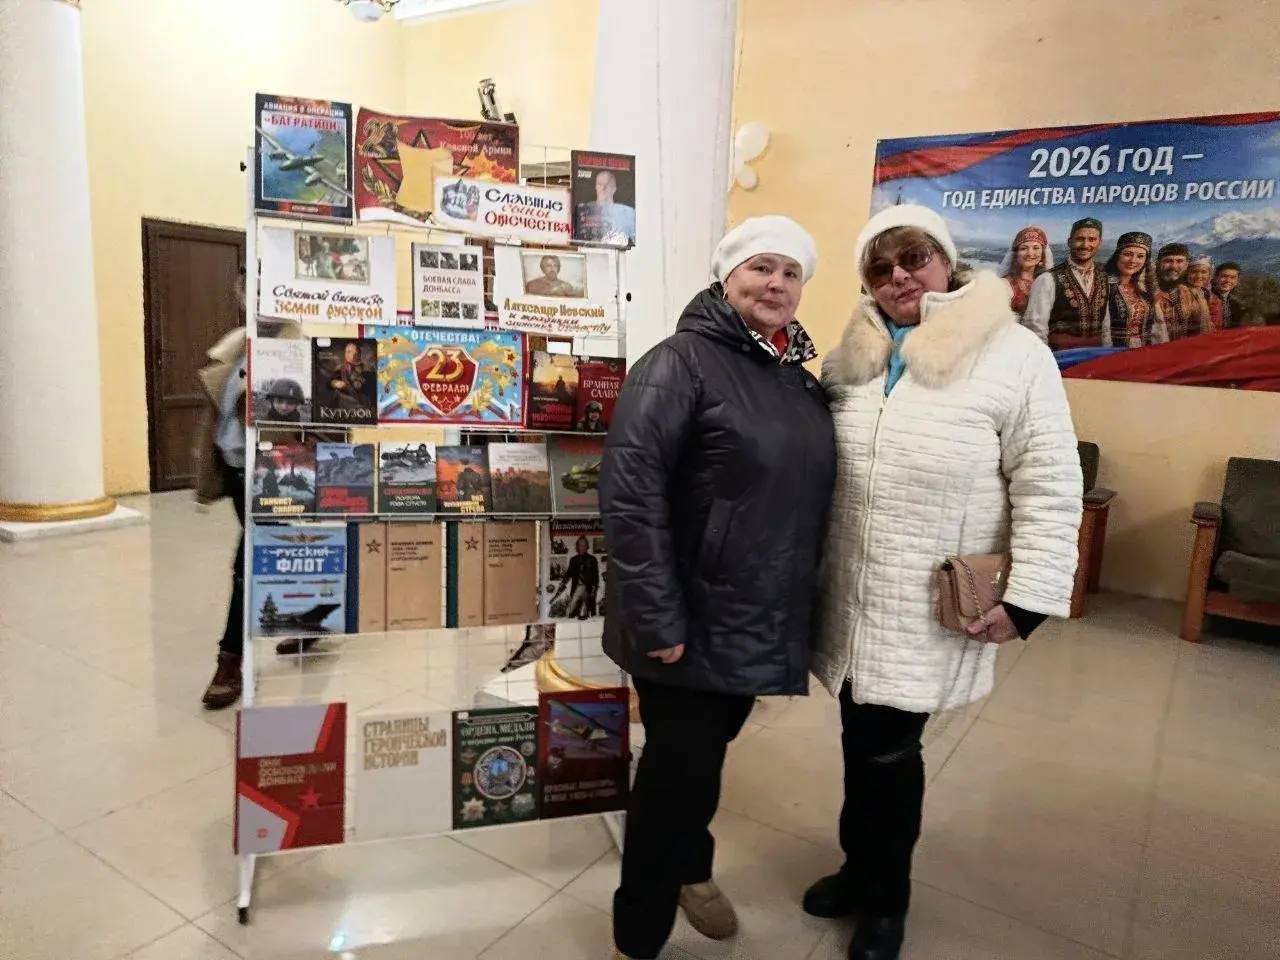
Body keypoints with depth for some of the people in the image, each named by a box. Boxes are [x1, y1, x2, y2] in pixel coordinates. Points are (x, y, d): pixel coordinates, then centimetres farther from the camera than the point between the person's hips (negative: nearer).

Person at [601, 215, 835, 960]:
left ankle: (691, 867, 51)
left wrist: (810, 600, 11)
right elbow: (629, 490, -22)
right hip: (693, 624, -6)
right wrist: (656, 619, -24)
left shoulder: (802, 377, 9)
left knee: (708, 754, 24)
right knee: (678, 767, 6)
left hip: (765, 622, 7)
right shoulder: (682, 363, -15)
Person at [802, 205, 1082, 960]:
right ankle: (863, 867, 40)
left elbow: (1048, 485, -10)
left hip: (930, 607, -4)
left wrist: (1029, 594, -14)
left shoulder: (1014, 355, -8)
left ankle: (885, 898, 29)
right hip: (851, 594, 5)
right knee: (861, 739, 16)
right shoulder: (852, 355, 8)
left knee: (889, 747, 3)